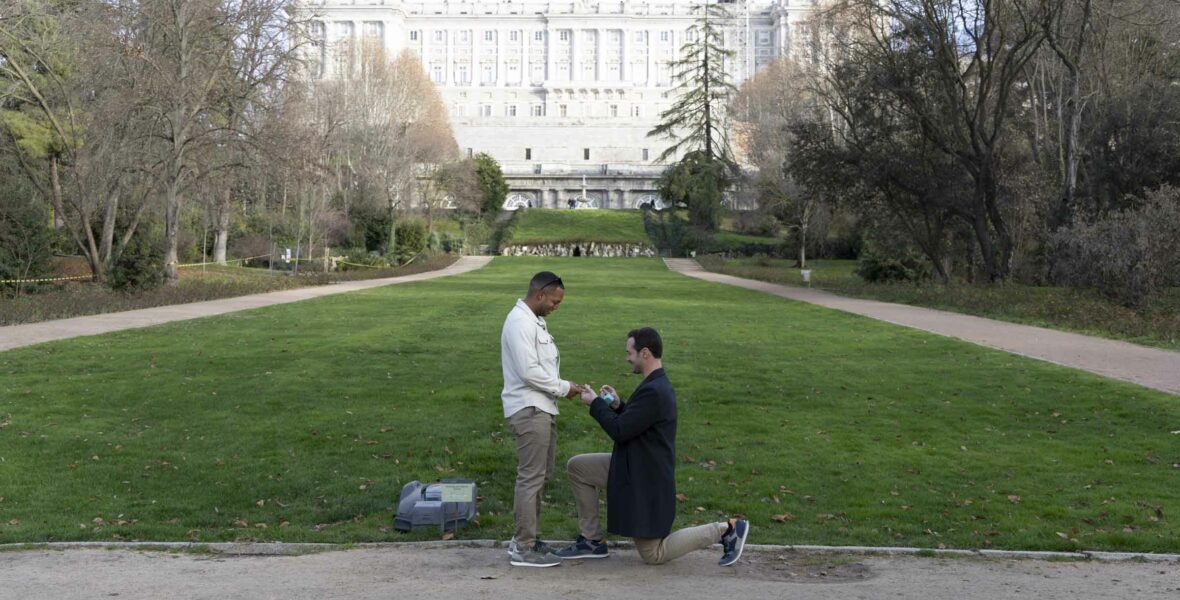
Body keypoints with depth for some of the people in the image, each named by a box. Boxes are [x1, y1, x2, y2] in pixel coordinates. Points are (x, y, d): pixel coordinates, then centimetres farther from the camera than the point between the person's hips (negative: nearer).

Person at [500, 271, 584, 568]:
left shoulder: (534, 320, 17)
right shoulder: (520, 321, -15)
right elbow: (529, 371, -22)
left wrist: (563, 386, 8)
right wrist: (563, 387, -13)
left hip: (542, 409, 11)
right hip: (529, 410, -11)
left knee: (539, 476, 15)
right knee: (531, 478, -7)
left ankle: (524, 540, 24)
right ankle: (524, 549, -2)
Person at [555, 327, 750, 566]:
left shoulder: (653, 391, -26)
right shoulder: (659, 385, 6)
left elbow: (619, 431, -25)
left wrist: (595, 403, -11)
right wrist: (617, 405, 2)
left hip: (647, 480, -10)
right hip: (634, 467, 10)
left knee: (653, 554, 2)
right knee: (577, 466, 9)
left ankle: (725, 529, 5)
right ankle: (593, 540, 15)